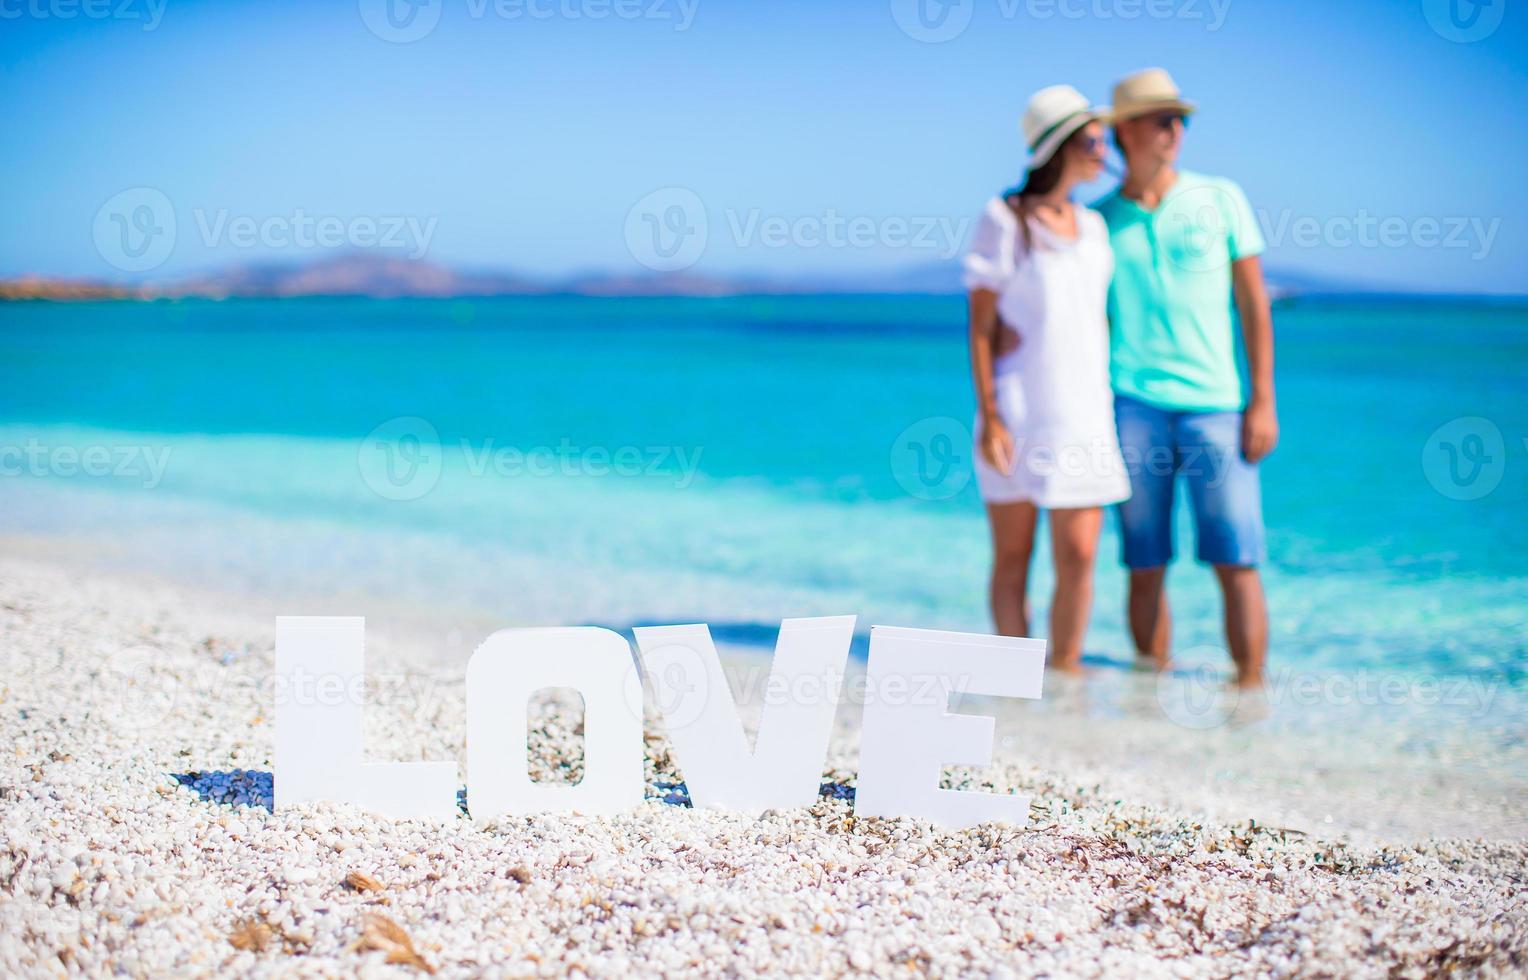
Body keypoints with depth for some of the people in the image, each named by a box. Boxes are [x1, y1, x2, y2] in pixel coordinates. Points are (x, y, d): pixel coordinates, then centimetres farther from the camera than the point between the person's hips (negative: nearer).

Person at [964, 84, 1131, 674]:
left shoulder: (1093, 227, 10)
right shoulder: (1003, 221, -5)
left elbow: (1101, 320, 16)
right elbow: (980, 326, -6)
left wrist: (1113, 407, 12)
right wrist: (988, 417, -13)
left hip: (1082, 411, 4)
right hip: (1017, 412, -4)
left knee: (1078, 558, -2)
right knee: (1013, 557, 3)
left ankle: (1066, 671, 9)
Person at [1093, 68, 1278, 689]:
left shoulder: (1220, 199, 8)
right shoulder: (1100, 220, 9)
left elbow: (1254, 303, 6)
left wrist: (1263, 402, -1)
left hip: (1217, 404, 0)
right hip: (1134, 404, 1)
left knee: (1236, 562, -5)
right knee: (1146, 568, 3)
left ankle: (1250, 688, -1)